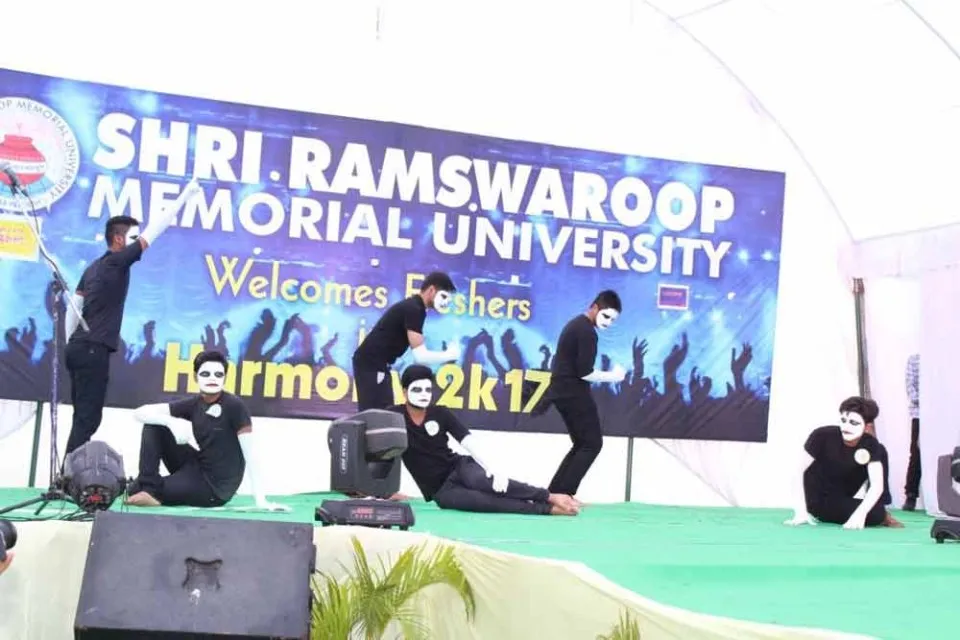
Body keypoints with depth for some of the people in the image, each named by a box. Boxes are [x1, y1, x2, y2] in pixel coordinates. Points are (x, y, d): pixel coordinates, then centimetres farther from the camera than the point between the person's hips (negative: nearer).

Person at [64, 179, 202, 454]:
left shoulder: (93, 267, 17)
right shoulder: (117, 262, -8)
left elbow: (73, 308, 18)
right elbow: (153, 231, -10)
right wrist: (184, 196, -7)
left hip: (79, 348, 9)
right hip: (93, 350, -9)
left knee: (83, 416, 11)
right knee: (88, 418, -9)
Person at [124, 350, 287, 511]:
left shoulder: (234, 406, -16)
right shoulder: (193, 404, -1)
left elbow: (250, 454, -20)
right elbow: (140, 413, -4)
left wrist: (260, 501, -27)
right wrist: (171, 422, -26)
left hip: (215, 487, -6)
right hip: (194, 470, 6)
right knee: (154, 424, -4)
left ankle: (149, 491, 12)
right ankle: (147, 485, -12)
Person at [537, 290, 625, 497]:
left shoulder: (576, 325, 17)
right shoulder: (587, 331, -16)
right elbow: (584, 373, -20)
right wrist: (612, 376, -9)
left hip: (563, 391, 10)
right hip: (574, 393, -10)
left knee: (582, 444, 14)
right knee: (592, 444, -4)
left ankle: (554, 493, 9)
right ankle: (563, 493, -10)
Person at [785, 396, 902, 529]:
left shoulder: (871, 446, -19)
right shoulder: (823, 435, -26)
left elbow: (877, 485, -28)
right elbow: (799, 471, -24)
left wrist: (860, 513, -45)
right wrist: (801, 510, -31)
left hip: (846, 498, 1)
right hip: (821, 502, -1)